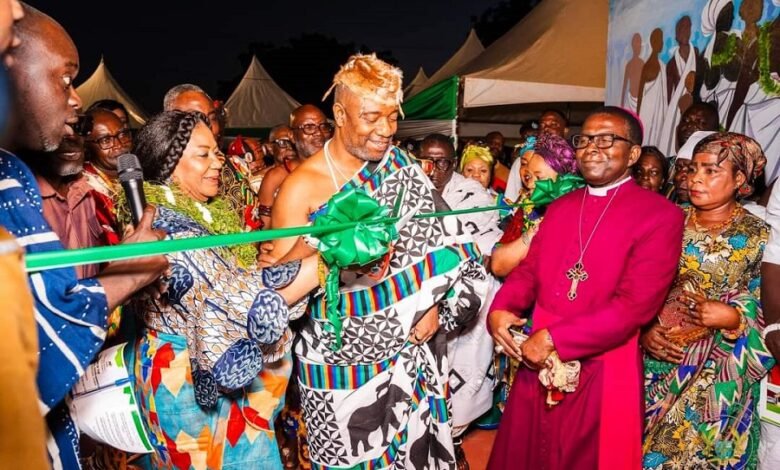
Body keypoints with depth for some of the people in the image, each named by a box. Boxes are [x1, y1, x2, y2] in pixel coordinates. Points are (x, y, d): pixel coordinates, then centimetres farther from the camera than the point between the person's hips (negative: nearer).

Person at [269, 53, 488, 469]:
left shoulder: (405, 172, 0)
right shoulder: (302, 186, -12)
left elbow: (435, 247, 5)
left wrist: (435, 304, -9)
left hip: (408, 355, 4)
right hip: (341, 359, -3)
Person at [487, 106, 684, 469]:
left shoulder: (660, 215, -9)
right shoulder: (559, 207, 11)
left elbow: (635, 304, -18)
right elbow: (529, 269, 10)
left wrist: (553, 339, -19)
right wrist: (500, 310, -11)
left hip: (603, 373, -5)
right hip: (537, 361, 6)